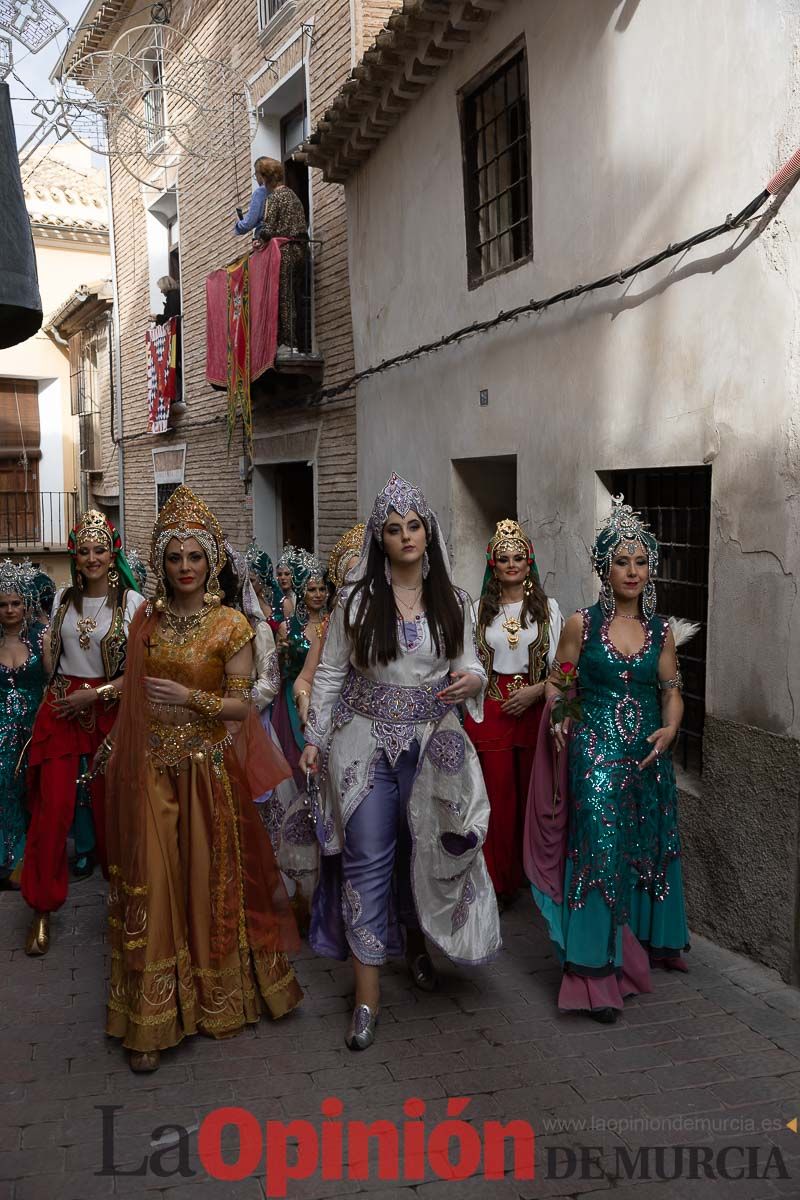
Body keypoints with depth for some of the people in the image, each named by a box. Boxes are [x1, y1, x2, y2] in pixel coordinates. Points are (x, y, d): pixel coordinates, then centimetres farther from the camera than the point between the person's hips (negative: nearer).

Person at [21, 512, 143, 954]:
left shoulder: (133, 602, -6)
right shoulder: (63, 597, 7)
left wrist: (94, 694, -14)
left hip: (109, 709, -2)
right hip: (61, 709, 3)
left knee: (109, 801, 3)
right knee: (52, 806, 0)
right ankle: (42, 908, 10)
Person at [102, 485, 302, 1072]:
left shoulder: (231, 625, -5)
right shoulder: (147, 619, 6)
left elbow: (240, 703, -7)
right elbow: (136, 693, 15)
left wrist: (191, 698, -22)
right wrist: (114, 744, 11)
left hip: (209, 770, -2)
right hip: (151, 770, 3)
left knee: (211, 881, 7)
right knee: (153, 885, 2)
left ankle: (217, 995, 29)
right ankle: (152, 1020, 13)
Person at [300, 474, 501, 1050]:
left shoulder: (453, 601, 2)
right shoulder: (356, 598, -3)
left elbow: (470, 664, 10)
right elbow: (330, 673, 2)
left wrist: (472, 680, -14)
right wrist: (315, 739, 0)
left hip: (432, 744, 2)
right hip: (366, 743, -2)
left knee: (424, 851, 14)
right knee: (367, 861, -1)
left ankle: (416, 941, 43)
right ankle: (368, 992, 9)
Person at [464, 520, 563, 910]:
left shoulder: (546, 608, 3)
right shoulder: (479, 609, 5)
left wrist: (535, 691, -14)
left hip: (534, 709, 0)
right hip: (490, 711, 0)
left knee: (531, 791, 8)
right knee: (497, 794, 2)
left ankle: (530, 871, 25)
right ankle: (499, 881, 13)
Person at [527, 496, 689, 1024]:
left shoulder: (661, 630, 5)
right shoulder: (582, 624, -3)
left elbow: (672, 691, 11)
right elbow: (558, 687, 2)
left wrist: (669, 729, -6)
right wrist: (561, 726, -12)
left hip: (648, 755, 4)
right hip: (595, 752, -4)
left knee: (649, 846, 15)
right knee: (599, 848, -7)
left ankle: (649, 941, 38)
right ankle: (596, 971, 1)